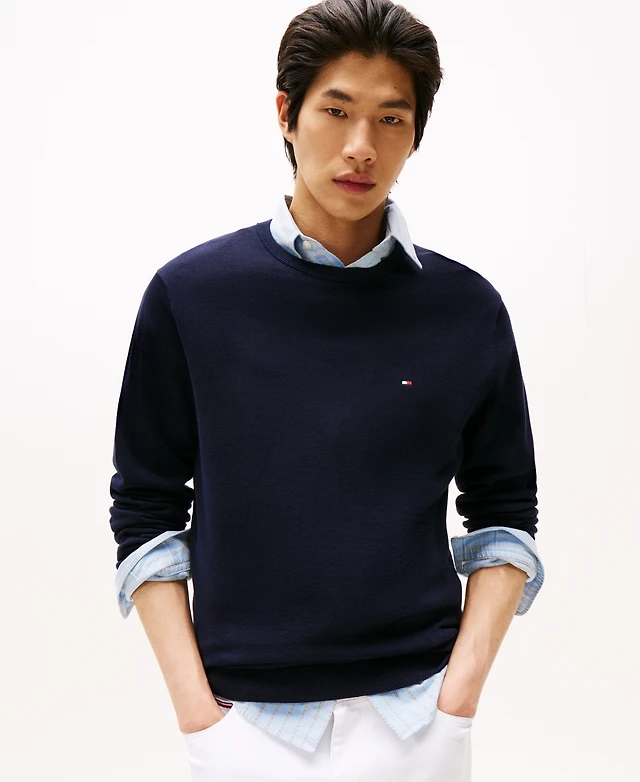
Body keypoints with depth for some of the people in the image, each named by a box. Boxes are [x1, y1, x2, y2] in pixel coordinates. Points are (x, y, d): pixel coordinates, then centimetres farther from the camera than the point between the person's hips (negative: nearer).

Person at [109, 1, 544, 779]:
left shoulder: (467, 309, -2)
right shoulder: (190, 294, -4)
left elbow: (504, 512, 4)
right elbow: (147, 511, 0)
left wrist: (458, 699, -4)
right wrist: (195, 707, -5)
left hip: (414, 711, 1)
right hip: (247, 715, 0)